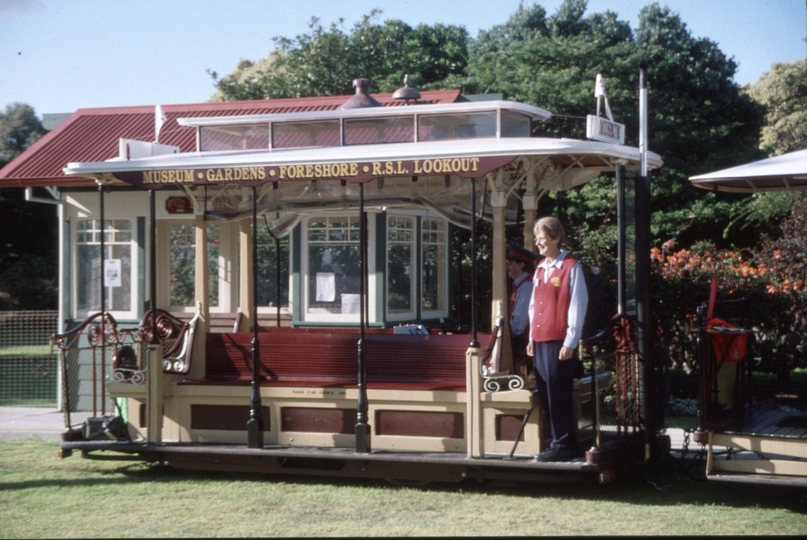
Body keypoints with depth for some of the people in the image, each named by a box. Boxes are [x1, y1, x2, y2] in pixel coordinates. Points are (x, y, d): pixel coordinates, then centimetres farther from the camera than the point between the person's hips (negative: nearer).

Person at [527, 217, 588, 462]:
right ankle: (559, 439, 16)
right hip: (539, 340, 7)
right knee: (545, 394, 8)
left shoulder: (571, 267, -7)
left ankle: (564, 445, 0)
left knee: (558, 394, -6)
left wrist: (570, 341, -13)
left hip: (559, 341, -7)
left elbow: (578, 306, -10)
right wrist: (532, 336, 15)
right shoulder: (540, 268, 16)